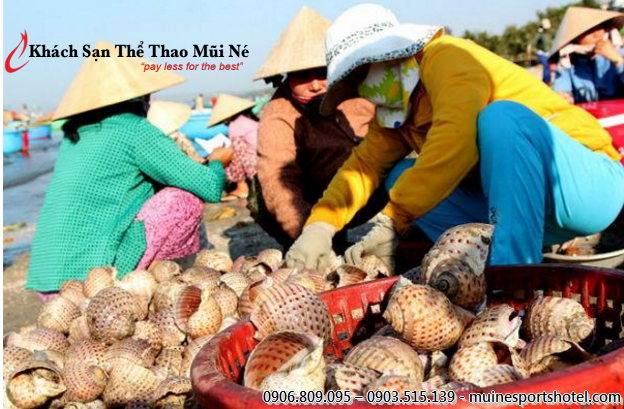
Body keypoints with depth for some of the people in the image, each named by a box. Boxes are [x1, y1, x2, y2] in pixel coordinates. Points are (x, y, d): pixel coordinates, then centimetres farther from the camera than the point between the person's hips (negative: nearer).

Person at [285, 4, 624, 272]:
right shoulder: (398, 109, 11)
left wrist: (391, 221, -34)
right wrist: (319, 225, -13)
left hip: (591, 181, -8)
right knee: (402, 178, 2)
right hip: (531, 203, 8)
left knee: (501, 116, -33)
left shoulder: (446, 57, -16)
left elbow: (457, 140, -33)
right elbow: (365, 164, 3)